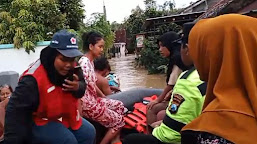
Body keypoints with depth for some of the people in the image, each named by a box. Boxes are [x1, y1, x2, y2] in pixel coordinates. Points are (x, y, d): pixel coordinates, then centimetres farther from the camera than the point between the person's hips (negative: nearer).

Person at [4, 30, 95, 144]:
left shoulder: (70, 69, -11)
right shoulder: (34, 79, -32)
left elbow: (82, 86, 2)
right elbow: (16, 111, -30)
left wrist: (78, 87, -24)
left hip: (64, 116, 7)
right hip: (37, 121, -7)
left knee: (88, 132, 2)